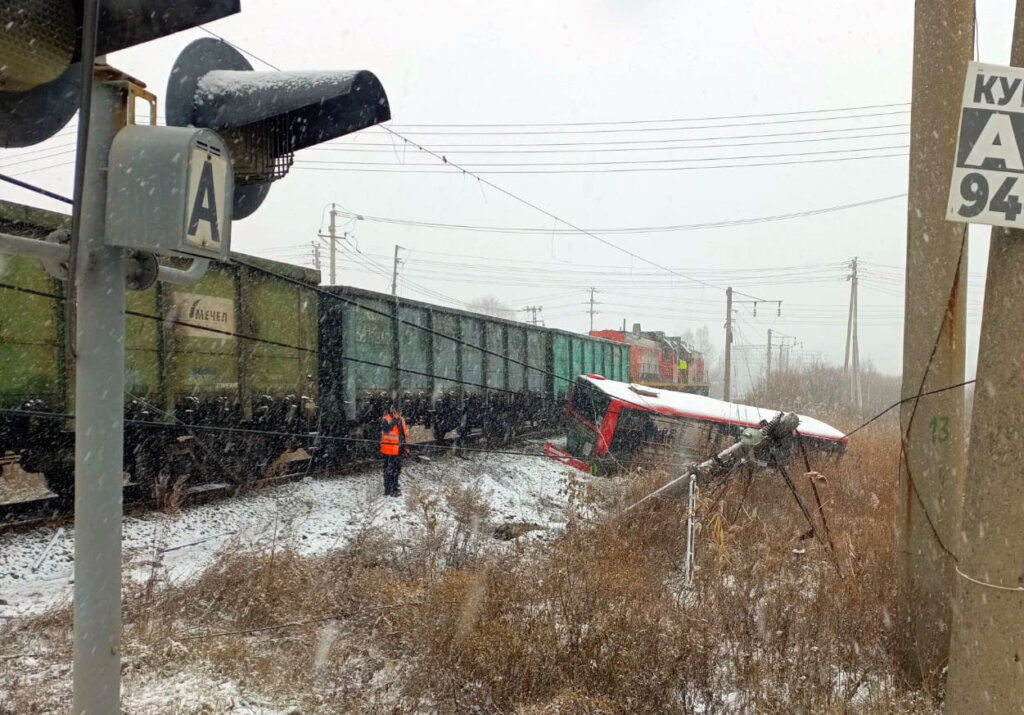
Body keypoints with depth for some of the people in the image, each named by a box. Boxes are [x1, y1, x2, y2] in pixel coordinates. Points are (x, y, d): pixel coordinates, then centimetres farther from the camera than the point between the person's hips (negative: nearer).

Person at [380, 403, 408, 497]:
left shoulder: (401, 420, 11)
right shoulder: (386, 419, -12)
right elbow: (386, 429, -31)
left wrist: (404, 447, 21)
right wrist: (394, 420, -29)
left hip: (398, 450, 7)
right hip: (388, 450, -7)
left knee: (397, 469, 16)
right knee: (388, 470, -2)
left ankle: (394, 488, 30)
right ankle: (387, 490, 4)